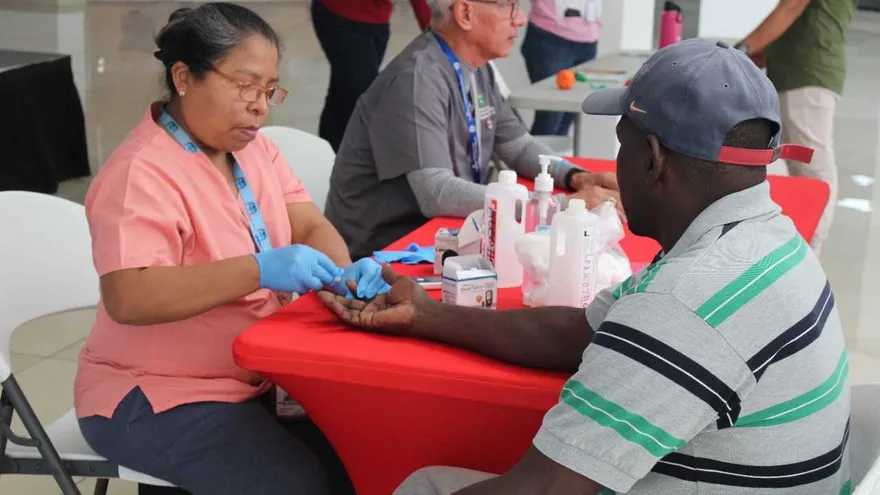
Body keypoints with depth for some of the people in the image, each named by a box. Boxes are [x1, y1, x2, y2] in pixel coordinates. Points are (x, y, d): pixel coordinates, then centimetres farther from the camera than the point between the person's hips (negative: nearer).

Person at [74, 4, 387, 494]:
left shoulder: (253, 148, 6)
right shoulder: (141, 174, -21)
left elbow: (311, 227, 3)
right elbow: (127, 299, -31)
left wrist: (345, 273, -19)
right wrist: (258, 270, -38)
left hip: (254, 377, 8)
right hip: (154, 399, -8)